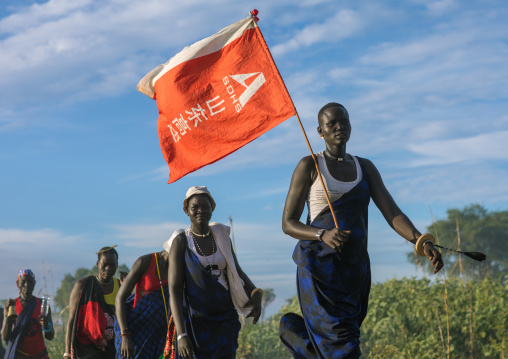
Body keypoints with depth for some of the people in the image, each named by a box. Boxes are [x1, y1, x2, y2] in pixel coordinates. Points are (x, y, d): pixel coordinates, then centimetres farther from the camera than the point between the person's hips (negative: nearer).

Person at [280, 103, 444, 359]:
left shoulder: (365, 167, 13)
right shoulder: (309, 166, 1)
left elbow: (392, 213, 2)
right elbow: (288, 223, -2)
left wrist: (421, 241, -16)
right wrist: (323, 235, -21)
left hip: (356, 268, 5)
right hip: (320, 267, -5)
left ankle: (294, 330, 35)